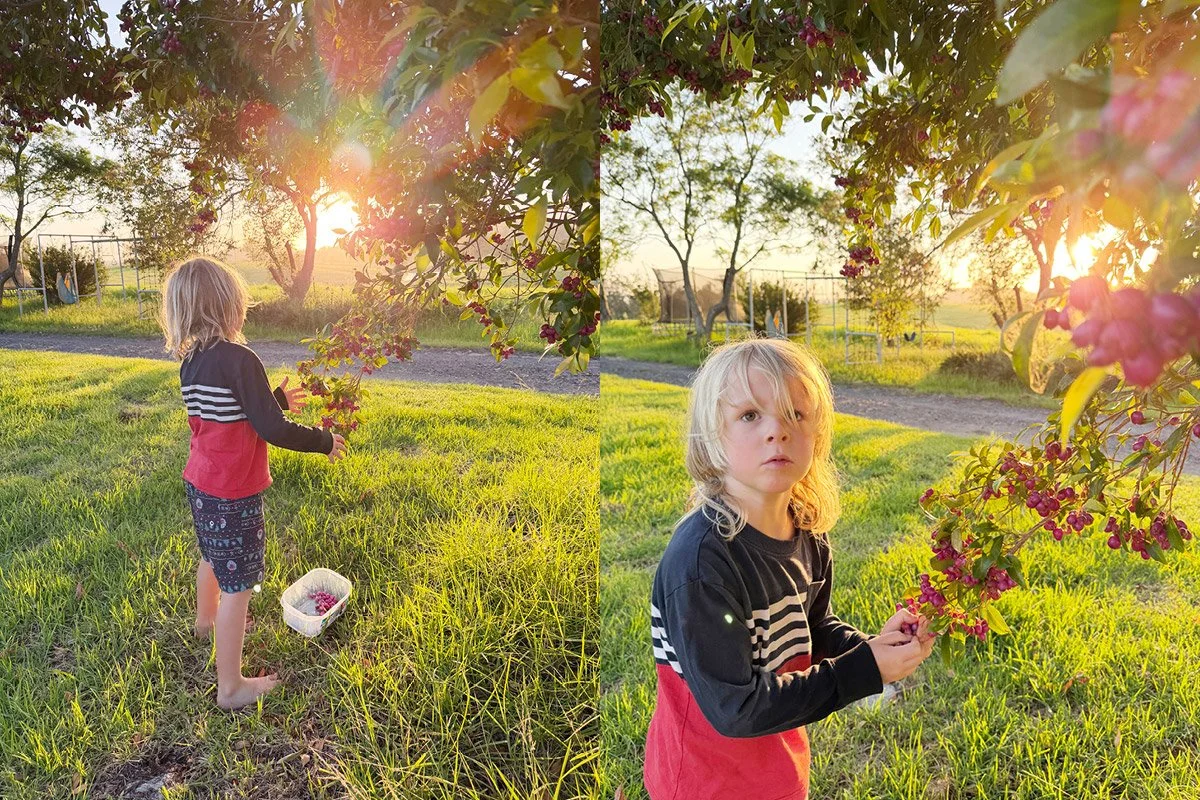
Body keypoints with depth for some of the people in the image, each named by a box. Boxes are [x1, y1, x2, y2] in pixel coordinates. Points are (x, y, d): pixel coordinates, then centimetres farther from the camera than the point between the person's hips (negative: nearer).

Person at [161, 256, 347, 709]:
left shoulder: (190, 363, 2)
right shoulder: (239, 360, -24)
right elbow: (272, 431, -25)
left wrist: (279, 398, 22)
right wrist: (324, 442, -11)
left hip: (199, 482, 9)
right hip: (232, 494, -9)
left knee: (212, 556, 32)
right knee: (237, 586, 3)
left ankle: (206, 618, 59)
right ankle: (230, 687, 13)